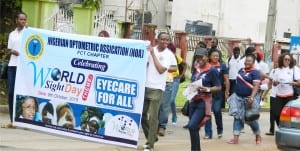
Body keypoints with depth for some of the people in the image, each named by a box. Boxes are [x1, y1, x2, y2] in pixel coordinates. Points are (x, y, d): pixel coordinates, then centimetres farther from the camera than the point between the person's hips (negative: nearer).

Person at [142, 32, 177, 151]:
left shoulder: (169, 55, -3)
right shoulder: (150, 50, 5)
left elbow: (161, 70, -13)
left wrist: (153, 54, -11)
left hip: (157, 88, -4)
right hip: (145, 86, 4)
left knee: (153, 117, -8)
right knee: (142, 114, 11)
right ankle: (151, 137, 29)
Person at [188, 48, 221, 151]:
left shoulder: (212, 71, -8)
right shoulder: (196, 69, 10)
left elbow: (218, 87, -8)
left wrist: (207, 89, -23)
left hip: (204, 102, -7)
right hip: (193, 101, 7)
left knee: (192, 126, -17)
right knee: (194, 128, 9)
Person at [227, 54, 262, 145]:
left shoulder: (255, 72, -10)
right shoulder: (241, 70, 12)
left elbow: (256, 86, -19)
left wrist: (252, 97, -29)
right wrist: (234, 93, 21)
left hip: (249, 98, -6)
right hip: (238, 97, 6)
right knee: (237, 117, -1)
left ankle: (258, 136, 23)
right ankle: (236, 138, -4)